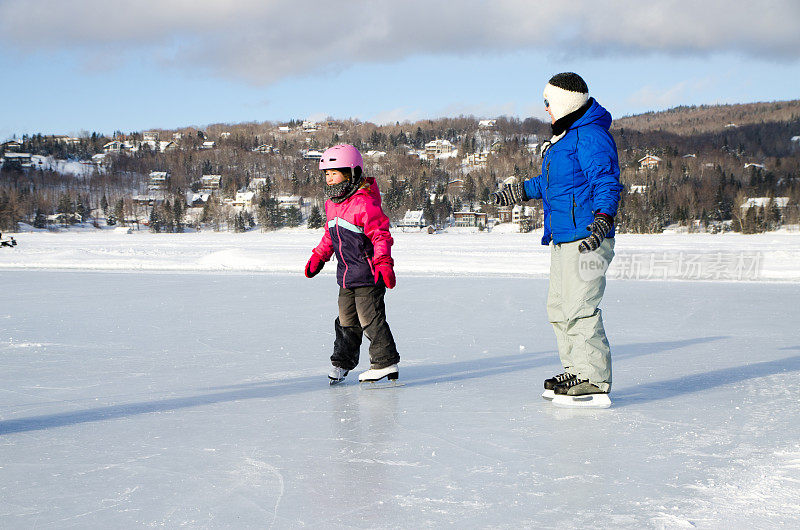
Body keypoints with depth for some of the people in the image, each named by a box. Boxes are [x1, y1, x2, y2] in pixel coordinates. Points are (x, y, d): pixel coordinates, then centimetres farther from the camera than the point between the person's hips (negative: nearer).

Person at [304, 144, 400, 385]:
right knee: (346, 318, 15)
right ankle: (342, 360, 26)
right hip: (346, 274, 8)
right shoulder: (332, 203, 11)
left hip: (368, 273, -8)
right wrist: (318, 256, 20)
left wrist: (383, 262, -26)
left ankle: (386, 362, 4)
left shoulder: (364, 203, -17)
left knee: (370, 317, -5)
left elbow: (380, 235, -18)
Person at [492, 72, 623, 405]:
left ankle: (594, 380, -8)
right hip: (564, 239, 11)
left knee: (580, 309, -12)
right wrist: (522, 191, 37)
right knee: (558, 308, 13)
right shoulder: (564, 136, 21)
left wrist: (603, 219, -34)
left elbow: (607, 182, -22)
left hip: (585, 239, -11)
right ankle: (576, 371, 21)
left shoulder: (591, 137, -13)